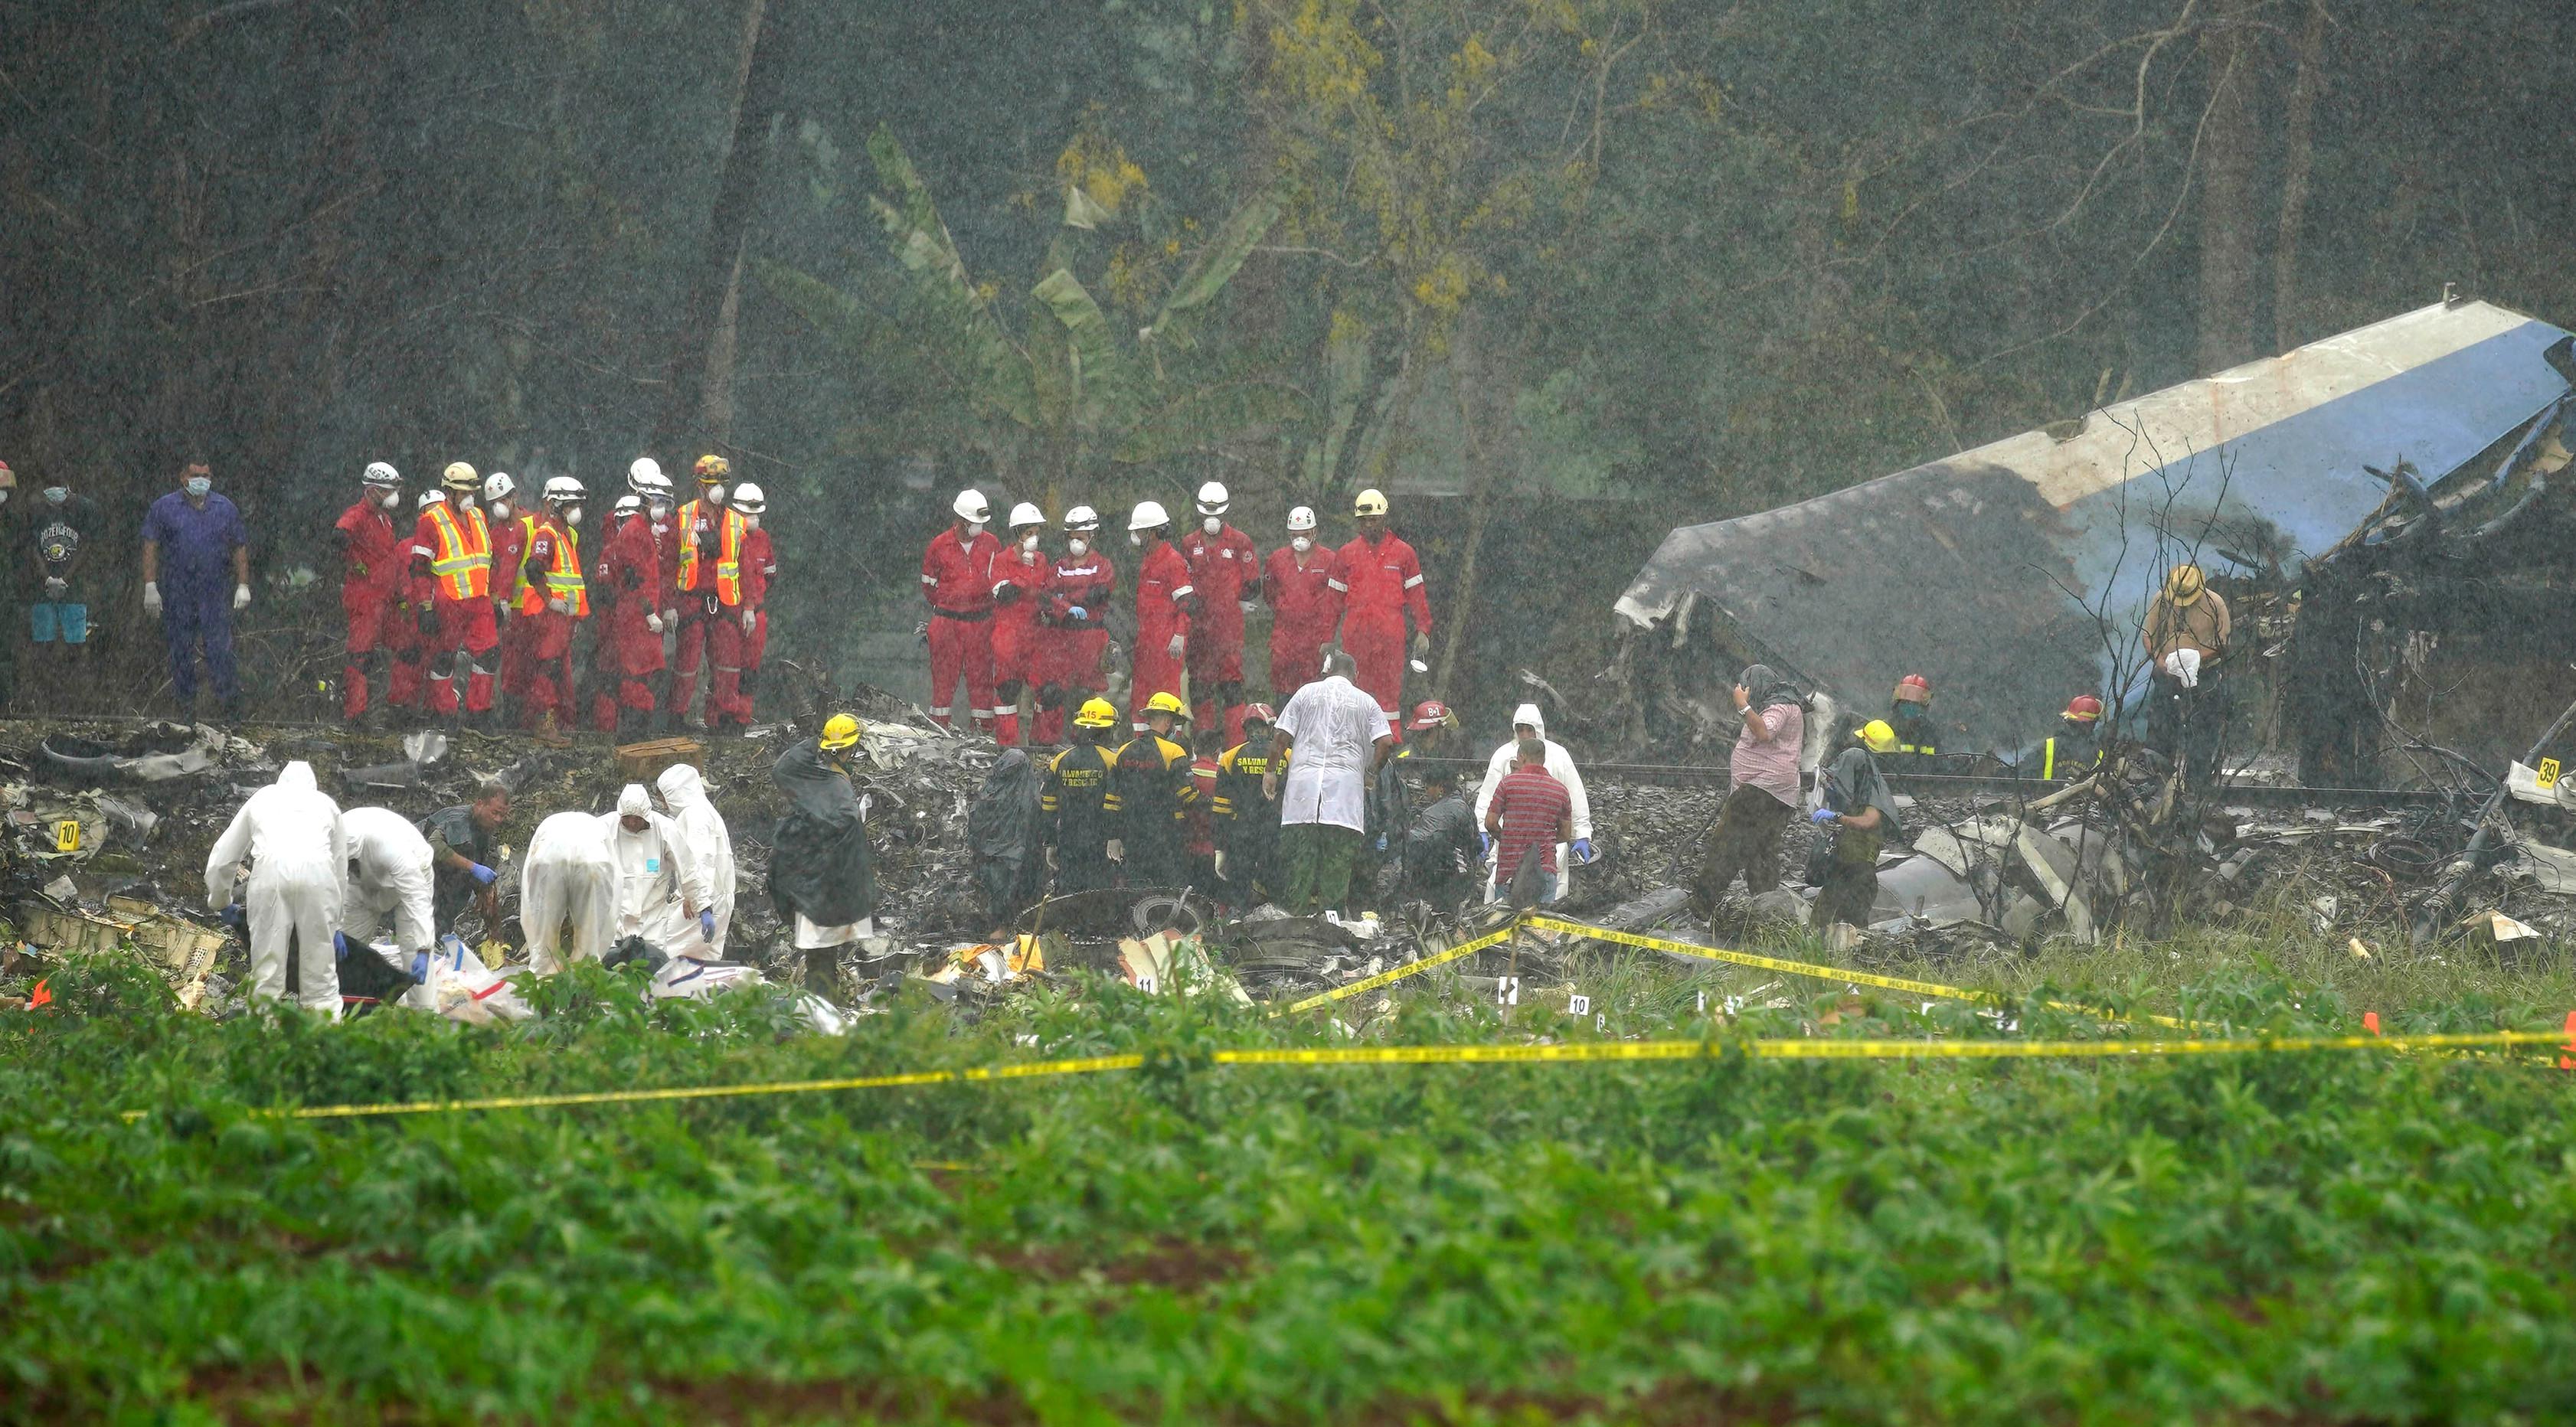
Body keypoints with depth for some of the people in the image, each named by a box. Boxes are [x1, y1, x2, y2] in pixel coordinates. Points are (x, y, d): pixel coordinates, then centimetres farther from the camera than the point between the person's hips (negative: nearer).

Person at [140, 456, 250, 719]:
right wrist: (150, 586, -5)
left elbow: (239, 548, 13)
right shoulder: (164, 508, 6)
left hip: (214, 595, 0)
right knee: (181, 652, 4)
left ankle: (231, 706, -2)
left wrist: (243, 586, 6)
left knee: (219, 650, -7)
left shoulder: (224, 509, 11)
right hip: (177, 595, 0)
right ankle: (186, 705, 11)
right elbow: (151, 548, 3)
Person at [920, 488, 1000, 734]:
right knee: (944, 678, 0)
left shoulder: (991, 544, 4)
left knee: (981, 677, 2)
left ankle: (982, 730, 7)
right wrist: (945, 606, 8)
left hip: (981, 621, 2)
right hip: (947, 622, -2)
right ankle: (938, 731, 5)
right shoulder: (939, 545, -1)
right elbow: (928, 585, 10)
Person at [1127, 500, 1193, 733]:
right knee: (1139, 694, 10)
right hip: (1146, 641, 10)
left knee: (1166, 693, -7)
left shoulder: (1173, 562, -12)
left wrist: (1179, 636, -21)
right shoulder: (1148, 562, 18)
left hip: (1166, 642, -10)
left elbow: (1187, 603, -16)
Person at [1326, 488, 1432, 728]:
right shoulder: (1347, 554, 11)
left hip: (1391, 634, -1)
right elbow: (1335, 598, 13)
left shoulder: (1402, 553, 8)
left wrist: (1423, 631, 2)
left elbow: (1416, 596, 9)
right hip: (1355, 633, 1)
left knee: (1390, 689, -3)